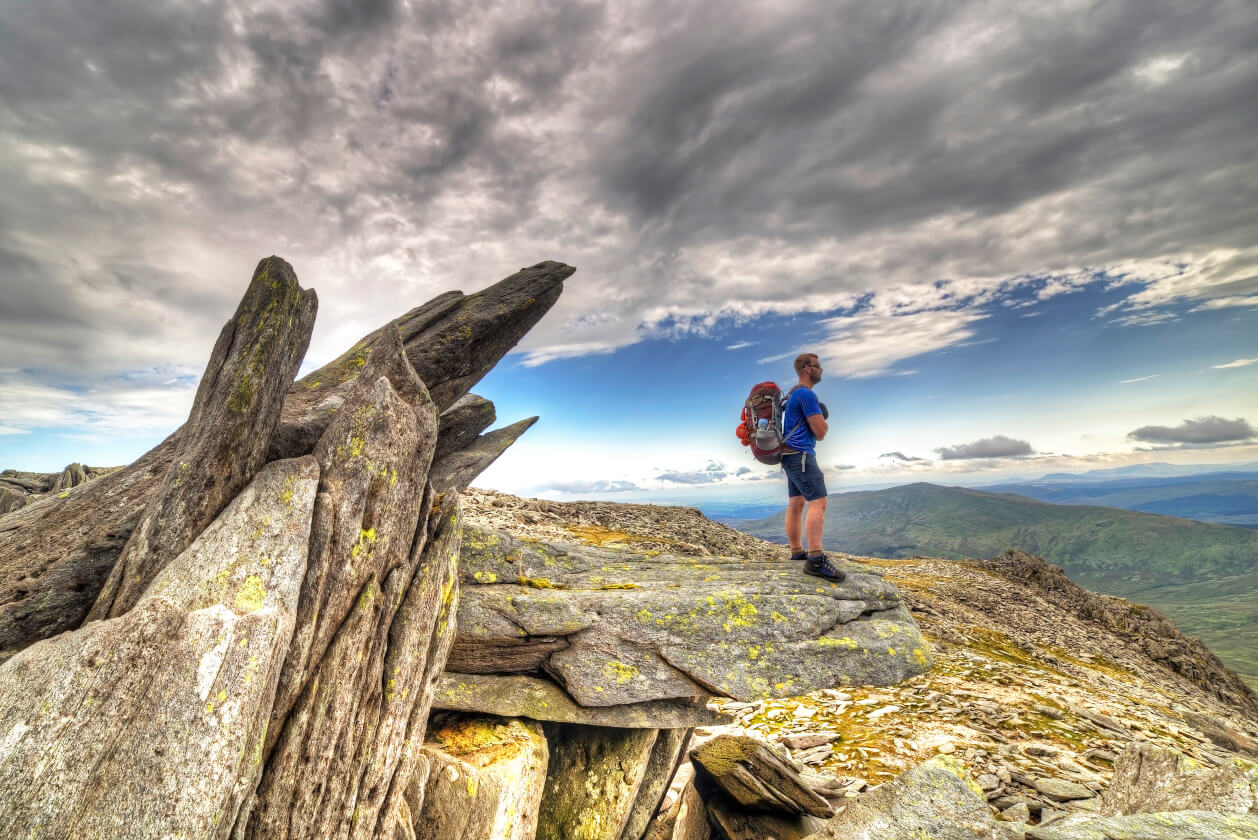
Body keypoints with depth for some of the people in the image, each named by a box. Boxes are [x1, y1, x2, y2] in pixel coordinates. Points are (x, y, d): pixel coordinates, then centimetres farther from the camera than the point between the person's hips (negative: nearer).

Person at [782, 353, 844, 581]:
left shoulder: (795, 394, 20)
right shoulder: (807, 394, -13)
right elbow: (821, 431, -14)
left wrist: (820, 424, 10)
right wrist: (824, 420, 7)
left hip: (792, 455, 11)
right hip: (801, 455, -11)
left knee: (796, 503, 9)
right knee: (818, 503, -17)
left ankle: (797, 553, 13)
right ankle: (816, 559, -24)